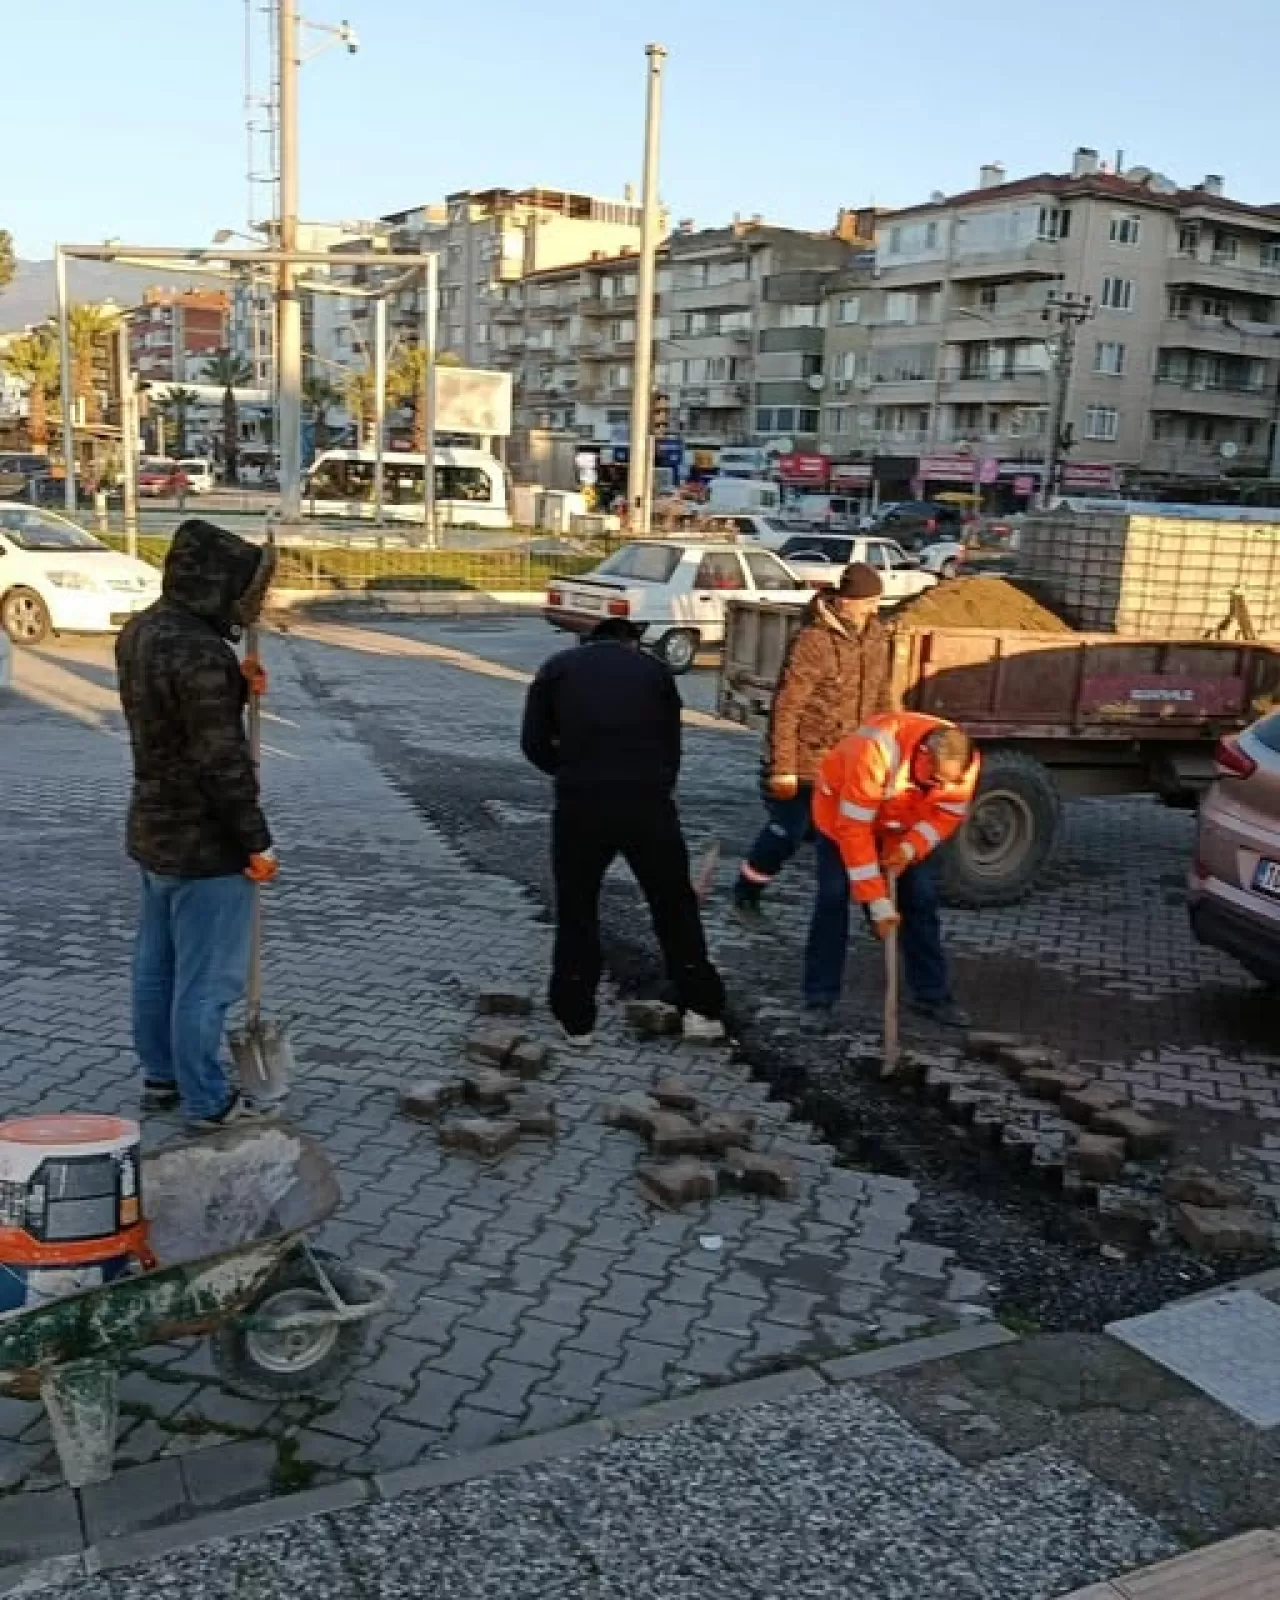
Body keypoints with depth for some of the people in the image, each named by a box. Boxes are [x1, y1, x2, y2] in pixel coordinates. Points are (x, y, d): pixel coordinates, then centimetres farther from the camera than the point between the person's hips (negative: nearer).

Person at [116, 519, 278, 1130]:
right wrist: (257, 842, -16)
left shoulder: (139, 632, 3)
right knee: (205, 979, 3)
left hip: (152, 831, 10)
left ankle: (160, 1077, 35)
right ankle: (206, 1102, 15)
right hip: (204, 844, -9)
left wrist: (236, 685, 4)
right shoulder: (201, 653, -26)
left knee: (156, 964, 20)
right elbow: (222, 761, -25)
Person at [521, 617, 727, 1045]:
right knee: (675, 906, 17)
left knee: (576, 910, 17)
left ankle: (576, 1020, 24)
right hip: (648, 799, 1)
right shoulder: (654, 669, 18)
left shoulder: (558, 667, 16)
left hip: (580, 802, 0)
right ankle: (702, 1010, 22)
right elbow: (671, 746, 16)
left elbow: (534, 743, 8)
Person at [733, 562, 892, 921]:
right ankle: (746, 892, 29)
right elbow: (786, 708, -19)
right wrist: (782, 769, -18)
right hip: (807, 761, -5)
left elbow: (880, 700, 13)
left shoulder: (877, 638, 2)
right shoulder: (813, 641, -21)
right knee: (787, 833, 7)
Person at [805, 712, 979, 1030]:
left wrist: (909, 850, -27)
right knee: (834, 898, -12)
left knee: (921, 898, -2)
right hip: (843, 814, -4)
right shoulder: (875, 752, -43)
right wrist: (877, 901, -36)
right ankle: (819, 999, -2)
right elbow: (854, 829, -38)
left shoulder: (961, 761, -27)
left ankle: (931, 994, 11)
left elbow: (948, 814, -9)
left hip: (904, 825, 4)